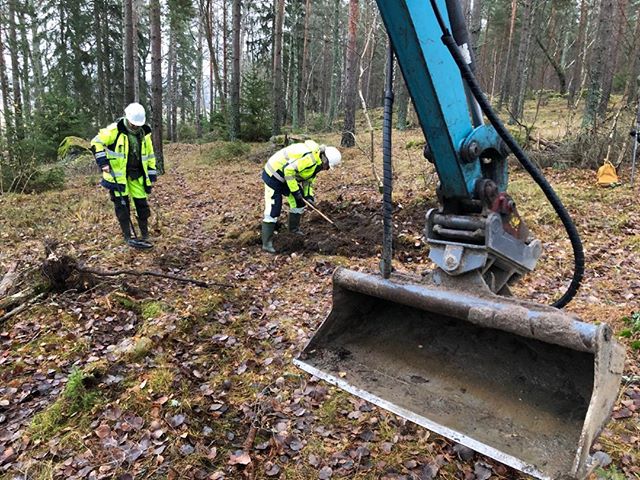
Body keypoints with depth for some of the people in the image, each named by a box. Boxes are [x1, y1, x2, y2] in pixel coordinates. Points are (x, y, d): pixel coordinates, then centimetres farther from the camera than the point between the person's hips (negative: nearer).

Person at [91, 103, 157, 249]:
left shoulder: (144, 134, 4)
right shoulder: (114, 130, -12)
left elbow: (149, 154, 14)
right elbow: (96, 142, -8)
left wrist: (152, 174, 11)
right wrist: (102, 162, -17)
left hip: (136, 175, 5)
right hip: (118, 174, -4)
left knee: (142, 204, 4)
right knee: (122, 205, -3)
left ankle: (145, 236, 14)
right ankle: (128, 237, 3)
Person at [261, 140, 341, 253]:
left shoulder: (318, 162, 4)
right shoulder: (311, 158, -29)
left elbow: (308, 179, 14)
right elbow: (288, 169, -32)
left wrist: (309, 195, 0)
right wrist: (295, 190, -25)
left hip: (287, 176, 10)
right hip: (274, 175, -10)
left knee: (299, 202, 14)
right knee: (273, 210, -11)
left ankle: (294, 229, 32)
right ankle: (267, 243, -6)